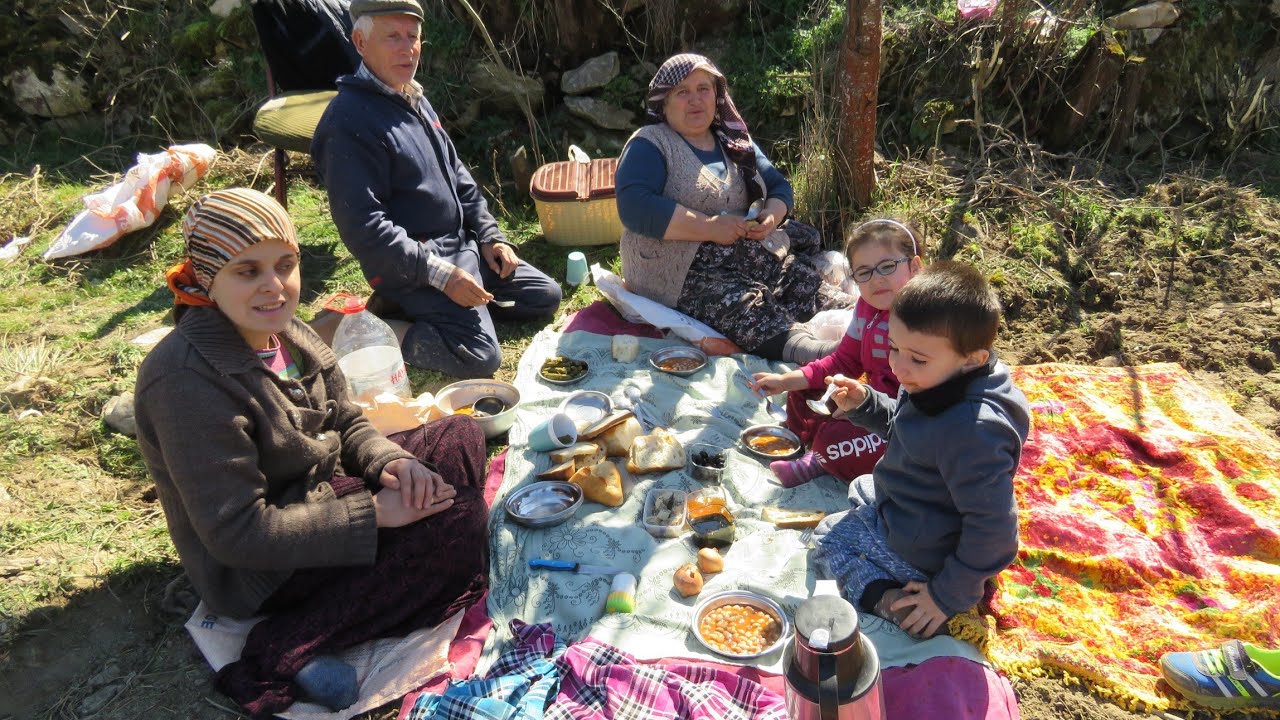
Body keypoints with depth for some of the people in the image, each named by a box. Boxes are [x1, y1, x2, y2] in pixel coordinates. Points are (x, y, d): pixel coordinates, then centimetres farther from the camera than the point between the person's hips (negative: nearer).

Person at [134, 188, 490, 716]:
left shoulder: (287, 334, -2)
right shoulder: (188, 380, -27)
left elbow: (347, 425, 8)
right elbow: (237, 533, -27)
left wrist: (389, 462, -15)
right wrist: (373, 513, -26)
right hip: (253, 572, -8)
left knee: (461, 437, 2)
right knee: (455, 516, -20)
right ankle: (291, 651, -15)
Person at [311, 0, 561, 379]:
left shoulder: (416, 100, 12)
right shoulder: (349, 121, -18)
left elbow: (457, 175, 20)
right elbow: (364, 228, -23)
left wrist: (489, 235, 9)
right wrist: (440, 275, -24)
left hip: (462, 246, 10)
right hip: (412, 268, -10)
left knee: (546, 297, 12)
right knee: (480, 357, -24)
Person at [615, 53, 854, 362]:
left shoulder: (735, 141, 21)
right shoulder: (650, 145, 0)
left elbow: (779, 186, 23)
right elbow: (635, 207, -16)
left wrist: (771, 216, -2)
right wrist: (710, 228, -20)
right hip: (687, 273, -8)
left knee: (812, 287, -18)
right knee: (749, 307, -34)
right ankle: (824, 356, -52)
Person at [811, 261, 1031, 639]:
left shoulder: (972, 431, -41)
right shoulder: (940, 380, -11)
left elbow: (994, 527, -34)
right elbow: (901, 424, 11)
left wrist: (950, 596, -24)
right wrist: (864, 404, -9)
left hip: (921, 550, -10)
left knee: (828, 536, 8)